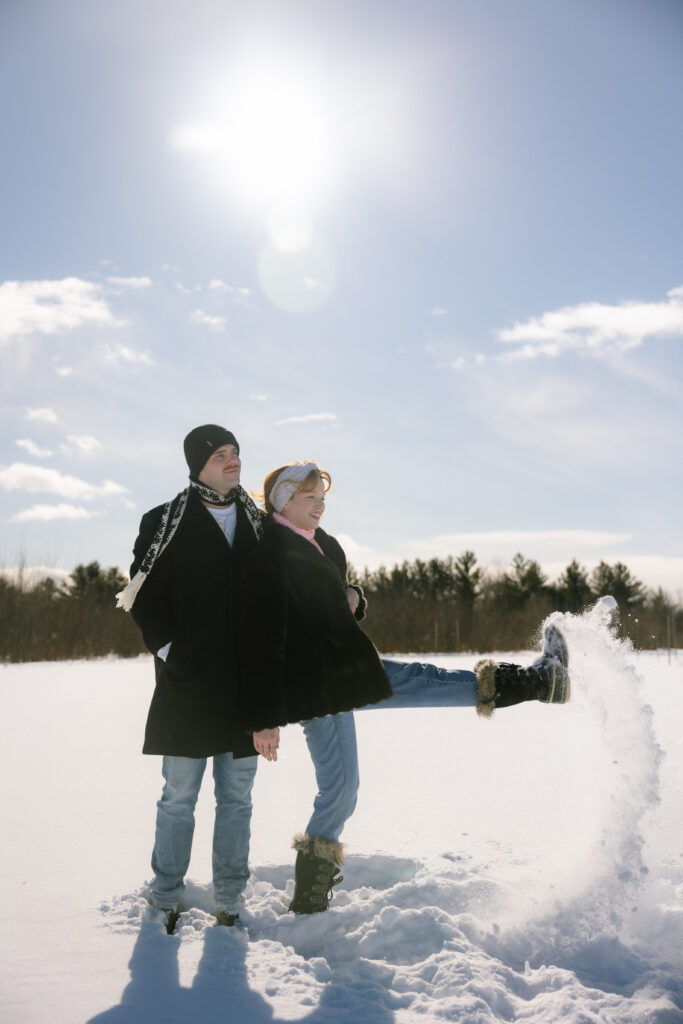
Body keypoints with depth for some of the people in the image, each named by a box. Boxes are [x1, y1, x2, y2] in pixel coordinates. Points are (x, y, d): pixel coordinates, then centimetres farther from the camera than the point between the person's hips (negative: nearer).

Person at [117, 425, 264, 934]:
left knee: (237, 798, 10)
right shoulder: (168, 522, -1)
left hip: (245, 683, 4)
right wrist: (170, 653, -12)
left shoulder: (259, 524, 11)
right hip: (188, 682, -4)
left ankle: (230, 901, 21)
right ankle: (166, 900, 19)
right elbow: (146, 596, -4)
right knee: (179, 797, 3)